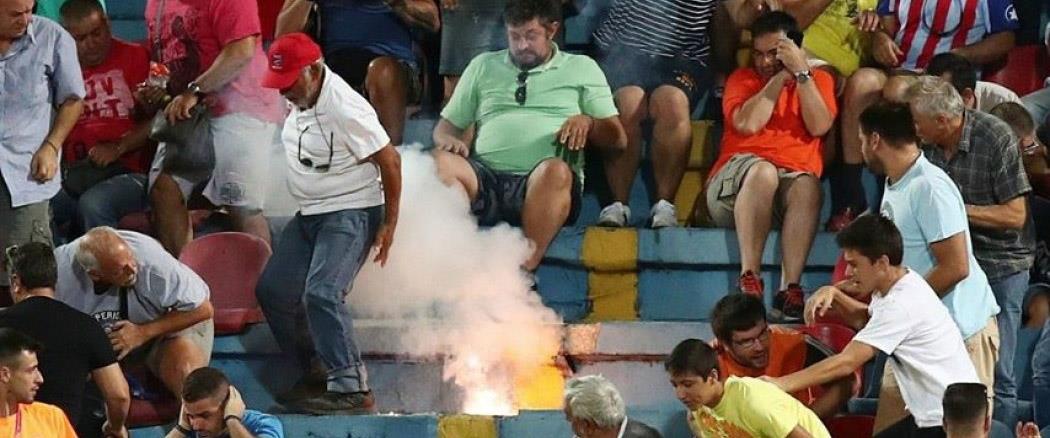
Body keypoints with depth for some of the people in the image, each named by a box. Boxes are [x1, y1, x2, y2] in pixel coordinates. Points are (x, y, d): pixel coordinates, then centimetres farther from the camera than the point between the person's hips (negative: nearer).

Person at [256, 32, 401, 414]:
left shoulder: (344, 108, -24)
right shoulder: (300, 100, 0)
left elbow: (389, 160, -20)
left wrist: (389, 225, -16)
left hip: (350, 214, -10)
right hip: (309, 215, 10)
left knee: (322, 294, -25)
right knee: (272, 291, 8)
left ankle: (351, 387, -24)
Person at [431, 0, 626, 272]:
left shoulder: (582, 69, 20)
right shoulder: (483, 66, 26)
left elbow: (617, 138, 15)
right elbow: (446, 125, 25)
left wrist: (587, 122, -7)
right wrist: (448, 139, 1)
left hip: (542, 188, -2)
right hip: (485, 180, 2)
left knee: (555, 170, -39)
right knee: (440, 162, -30)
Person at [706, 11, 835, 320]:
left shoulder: (818, 80, 18)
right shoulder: (742, 79, 16)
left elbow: (819, 126, -2)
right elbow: (747, 124, -6)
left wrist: (800, 73, -4)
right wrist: (781, 77, -1)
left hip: (792, 186, 1)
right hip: (735, 180, -1)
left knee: (807, 185, -35)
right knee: (763, 171, -37)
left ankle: (790, 290, -43)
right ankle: (749, 281, -42)